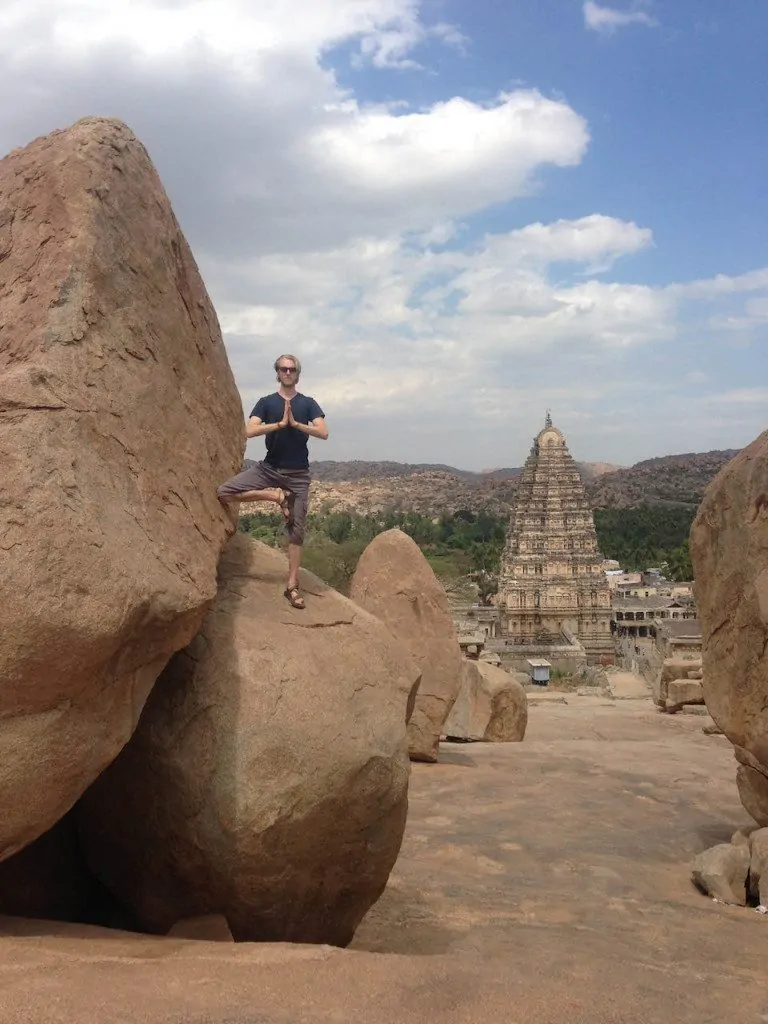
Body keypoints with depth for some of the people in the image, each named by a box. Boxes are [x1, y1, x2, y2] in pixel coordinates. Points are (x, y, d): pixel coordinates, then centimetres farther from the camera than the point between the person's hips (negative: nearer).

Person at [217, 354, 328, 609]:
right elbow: (249, 431, -12)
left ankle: (292, 586, 6)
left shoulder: (307, 403, 4)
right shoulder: (266, 402, 3)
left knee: (296, 530, 0)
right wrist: (280, 424, -18)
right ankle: (275, 496, -4)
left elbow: (323, 433, -9)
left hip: (298, 474, -1)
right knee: (224, 492, -16)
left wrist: (296, 424, -17)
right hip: (268, 469, 1)